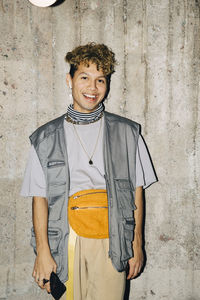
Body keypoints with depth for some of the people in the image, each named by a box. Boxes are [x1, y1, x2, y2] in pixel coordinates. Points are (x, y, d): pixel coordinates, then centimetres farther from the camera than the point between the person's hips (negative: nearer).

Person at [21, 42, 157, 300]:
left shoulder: (127, 133, 6)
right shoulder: (45, 138, 5)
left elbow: (137, 191, 7)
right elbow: (39, 197, 1)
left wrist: (137, 244, 4)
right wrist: (43, 251, -6)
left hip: (112, 243, 0)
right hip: (65, 242, 0)